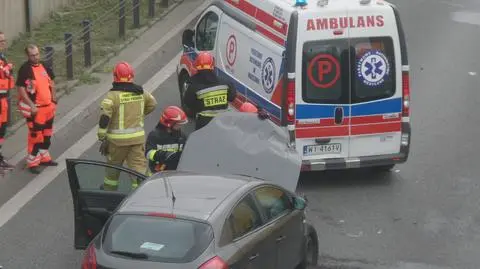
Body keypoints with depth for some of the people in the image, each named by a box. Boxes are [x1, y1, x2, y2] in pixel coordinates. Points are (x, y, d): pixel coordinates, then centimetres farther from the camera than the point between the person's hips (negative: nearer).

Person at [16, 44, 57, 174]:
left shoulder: (45, 66, 6)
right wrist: (31, 105, -19)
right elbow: (21, 89, -16)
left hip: (48, 106, 7)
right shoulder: (24, 69, -15)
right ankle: (32, 162, 5)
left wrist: (53, 99, 14)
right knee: (35, 135, -5)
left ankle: (44, 157, 34)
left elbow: (51, 82, 19)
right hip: (35, 108, -7)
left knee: (47, 133, 18)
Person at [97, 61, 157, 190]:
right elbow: (152, 103, 21)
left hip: (118, 138, -3)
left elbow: (104, 118, -19)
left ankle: (109, 188, 36)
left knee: (113, 165, 18)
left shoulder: (113, 95, -14)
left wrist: (102, 138, -12)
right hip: (138, 137, 3)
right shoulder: (140, 92, 2)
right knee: (138, 166, 4)